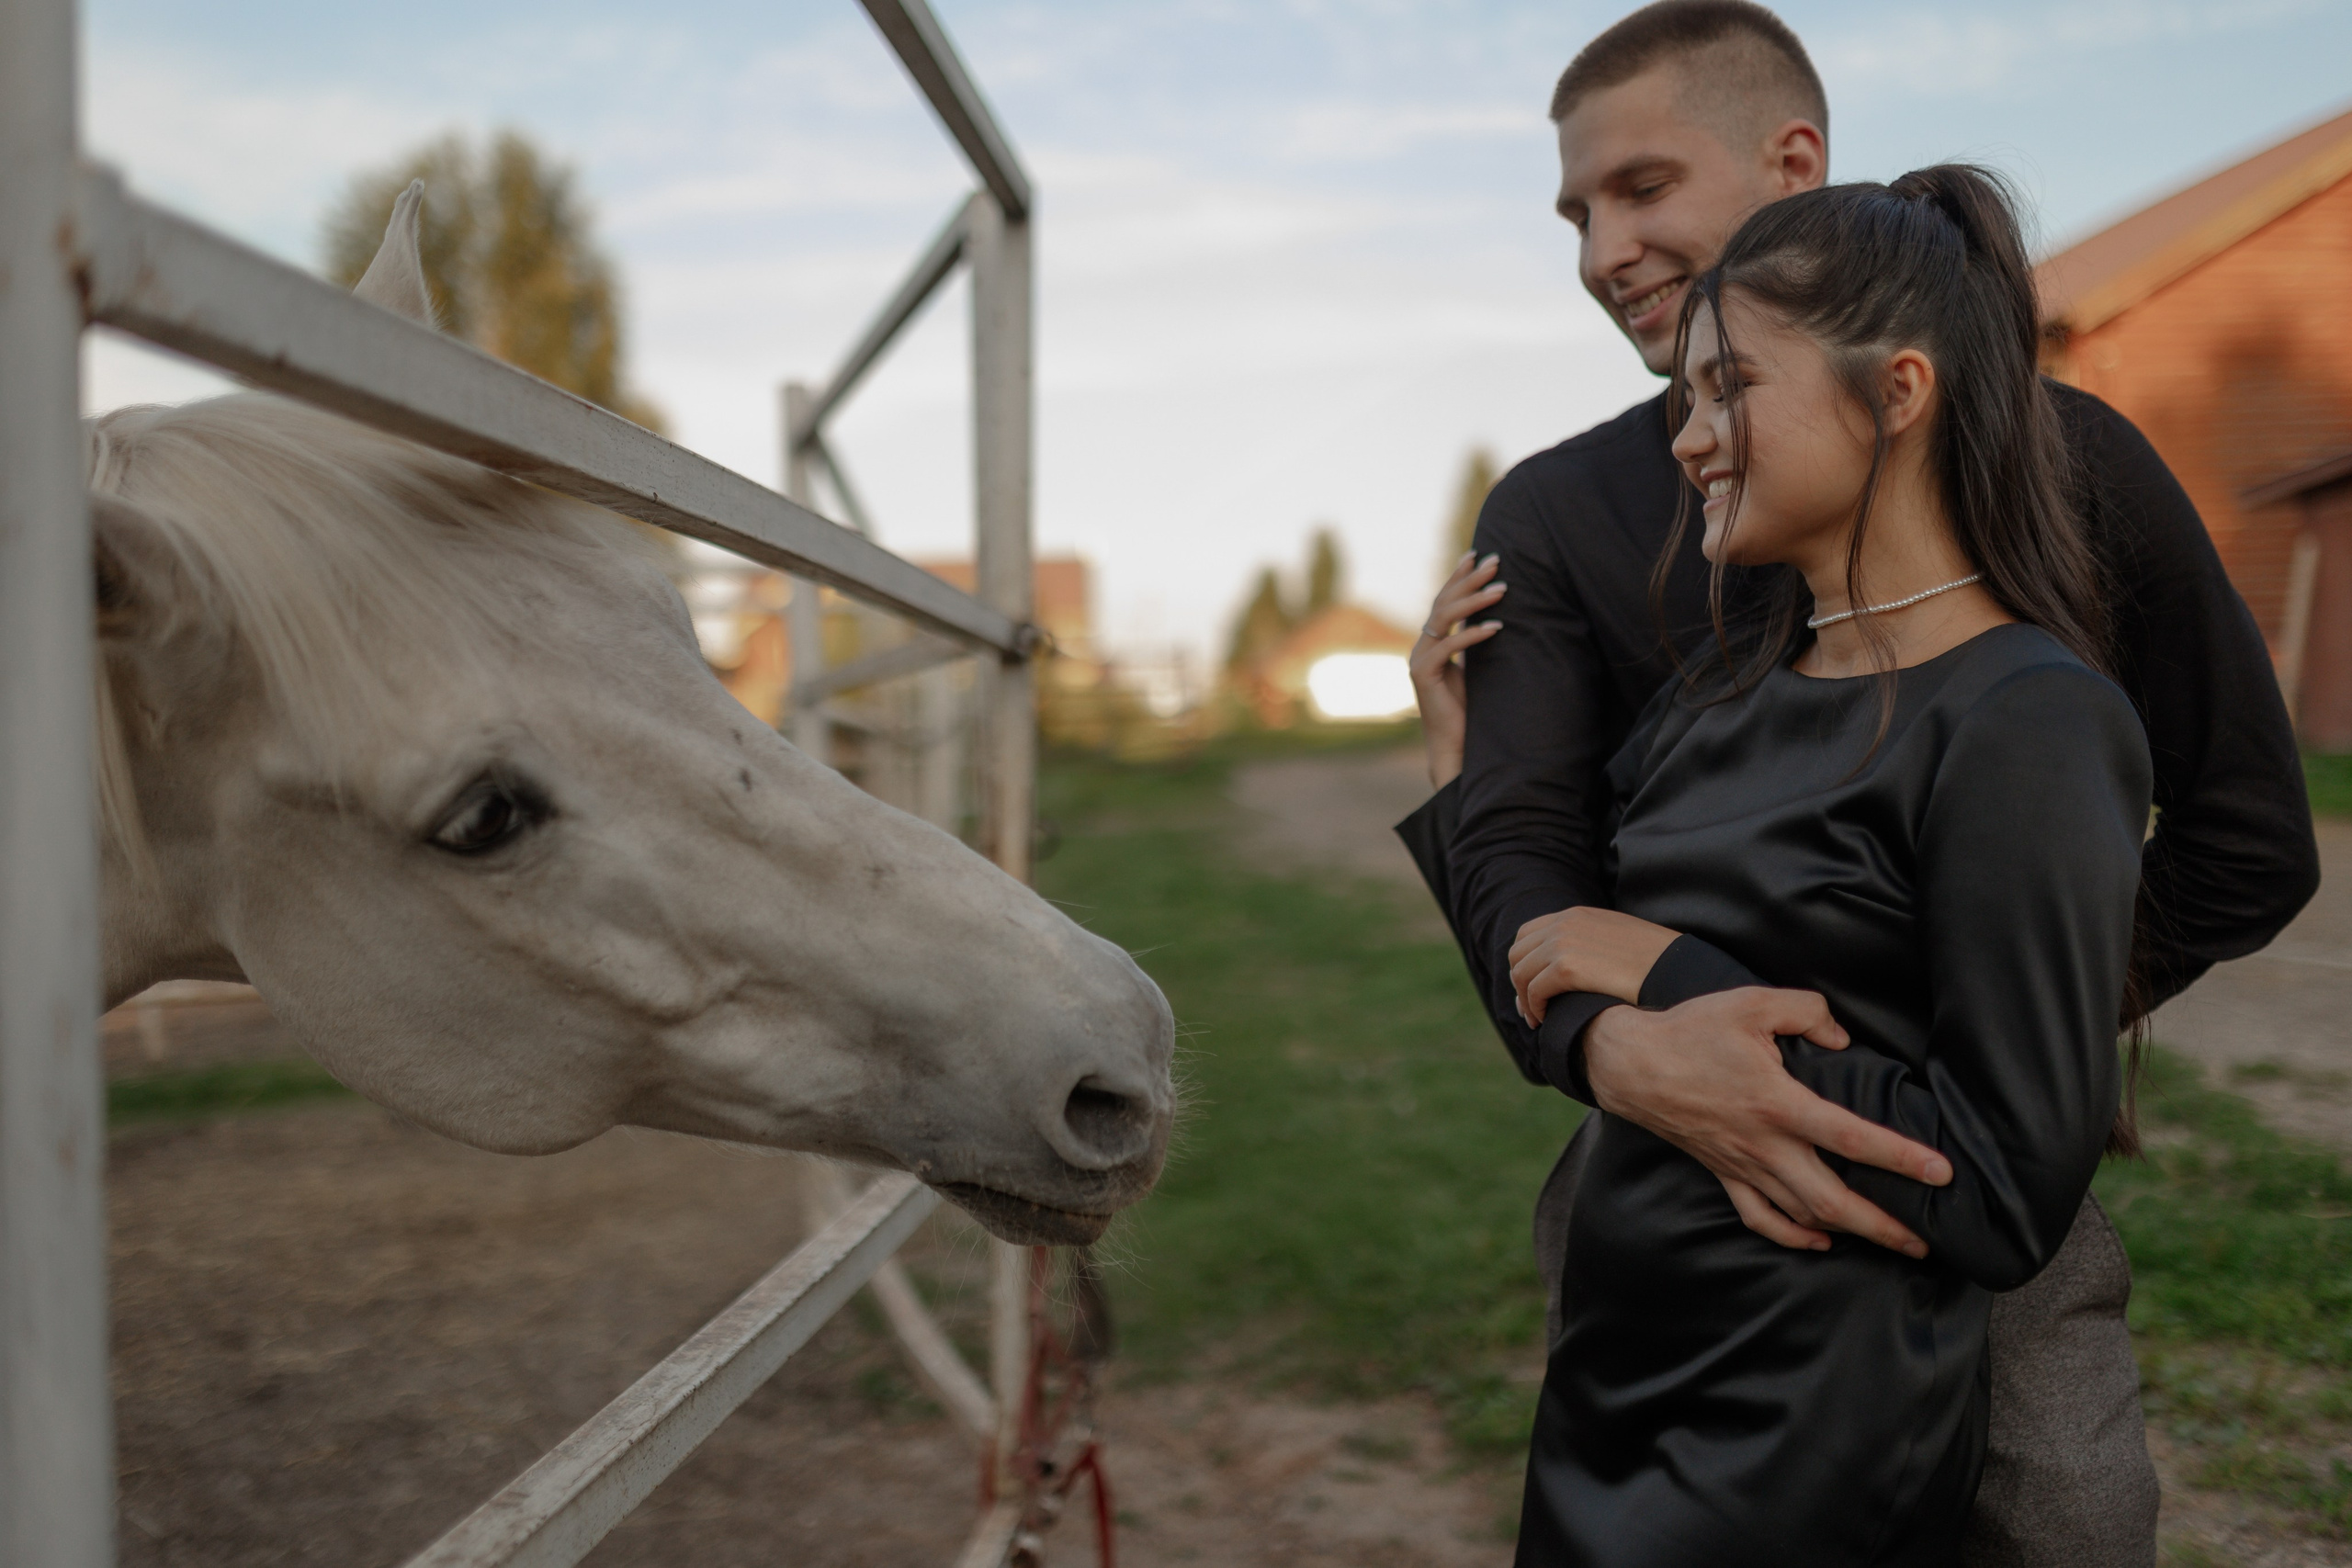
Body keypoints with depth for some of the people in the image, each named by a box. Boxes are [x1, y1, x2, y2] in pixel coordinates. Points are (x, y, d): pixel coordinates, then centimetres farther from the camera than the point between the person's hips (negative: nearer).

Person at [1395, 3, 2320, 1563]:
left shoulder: (2064, 459, -2)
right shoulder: (1554, 517, 0)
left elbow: (2249, 843, 3)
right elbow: (1513, 848, -13)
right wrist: (1620, 1046, -34)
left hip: (1981, 1189, 0)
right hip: (1670, 1183, 1)